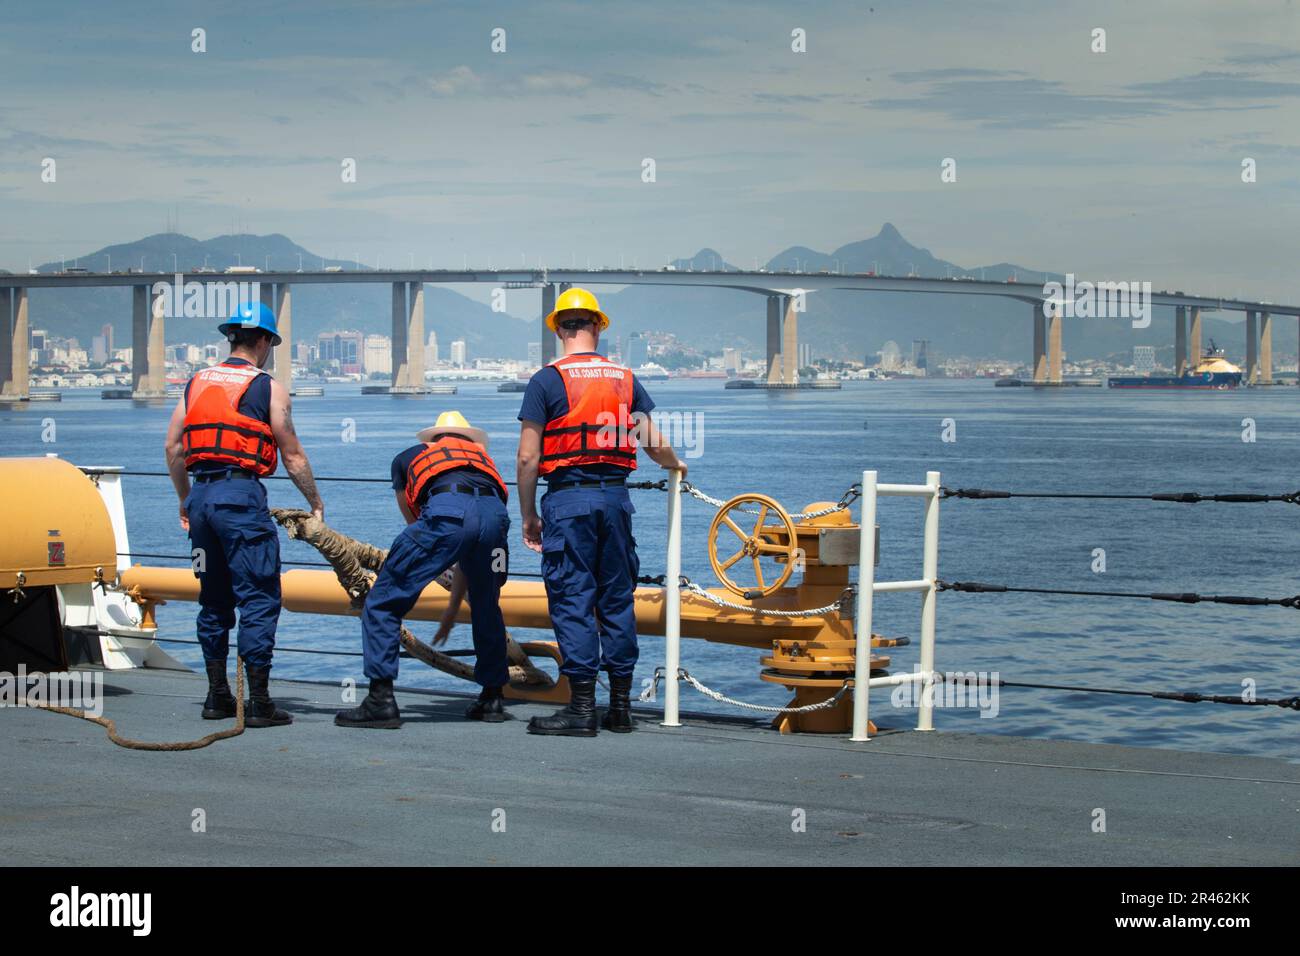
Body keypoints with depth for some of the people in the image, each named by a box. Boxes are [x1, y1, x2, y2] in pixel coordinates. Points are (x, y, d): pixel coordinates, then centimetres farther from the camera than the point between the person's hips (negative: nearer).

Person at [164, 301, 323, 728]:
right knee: (258, 599, -3)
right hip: (241, 495, -6)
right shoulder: (268, 388, -1)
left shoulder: (197, 382, 13)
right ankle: (259, 702, -6)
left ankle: (217, 696, 20)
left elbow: (173, 446, 12)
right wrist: (316, 503, 12)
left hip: (201, 496, 6)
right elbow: (292, 457, 0)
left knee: (214, 598, 16)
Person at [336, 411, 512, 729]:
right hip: (494, 514, 4)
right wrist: (452, 609, 55)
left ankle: (381, 700, 2)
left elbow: (414, 520, 44)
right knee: (486, 608, 28)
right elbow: (469, 555, 46)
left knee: (382, 604, 8)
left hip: (445, 512, -4)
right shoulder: (483, 459, 42)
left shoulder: (409, 457, 36)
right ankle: (492, 698, 32)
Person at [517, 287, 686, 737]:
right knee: (617, 599, 10)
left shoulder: (546, 381, -3)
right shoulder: (625, 380, 9)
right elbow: (655, 446, 10)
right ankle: (620, 706, 14)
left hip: (568, 498, -4)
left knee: (573, 601, -2)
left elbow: (528, 457, -6)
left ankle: (582, 708, -4)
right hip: (615, 497, 4)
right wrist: (676, 465, 33)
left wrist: (528, 517, 3)